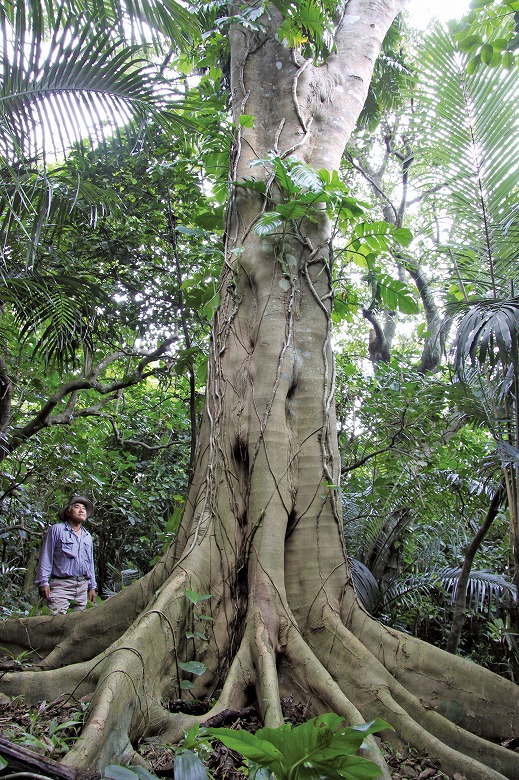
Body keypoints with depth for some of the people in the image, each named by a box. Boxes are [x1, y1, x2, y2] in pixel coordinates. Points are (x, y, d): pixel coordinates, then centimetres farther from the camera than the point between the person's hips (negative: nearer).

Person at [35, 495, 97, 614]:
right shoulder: (57, 530, 2)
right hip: (61, 585, -6)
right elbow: (45, 558, -2)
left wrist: (92, 586, 20)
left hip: (82, 586, 6)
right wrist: (43, 582, -9)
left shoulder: (87, 536, 20)